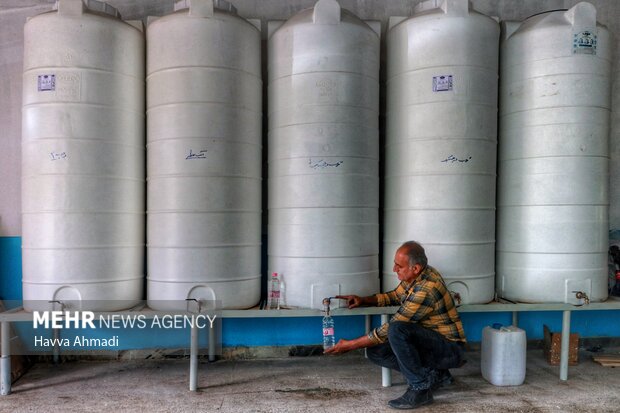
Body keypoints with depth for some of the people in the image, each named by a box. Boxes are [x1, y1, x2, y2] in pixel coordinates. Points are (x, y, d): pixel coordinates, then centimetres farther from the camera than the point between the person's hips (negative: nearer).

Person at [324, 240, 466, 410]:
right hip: (430, 342, 9)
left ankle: (420, 389, -16)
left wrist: (350, 345, -18)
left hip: (451, 348, -9)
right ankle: (435, 375, 6)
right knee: (375, 351, -3)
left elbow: (391, 329, -26)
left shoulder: (426, 290, -30)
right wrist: (364, 300, 0)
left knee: (397, 330, -33)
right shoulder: (414, 276, -2)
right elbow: (394, 296, 17)